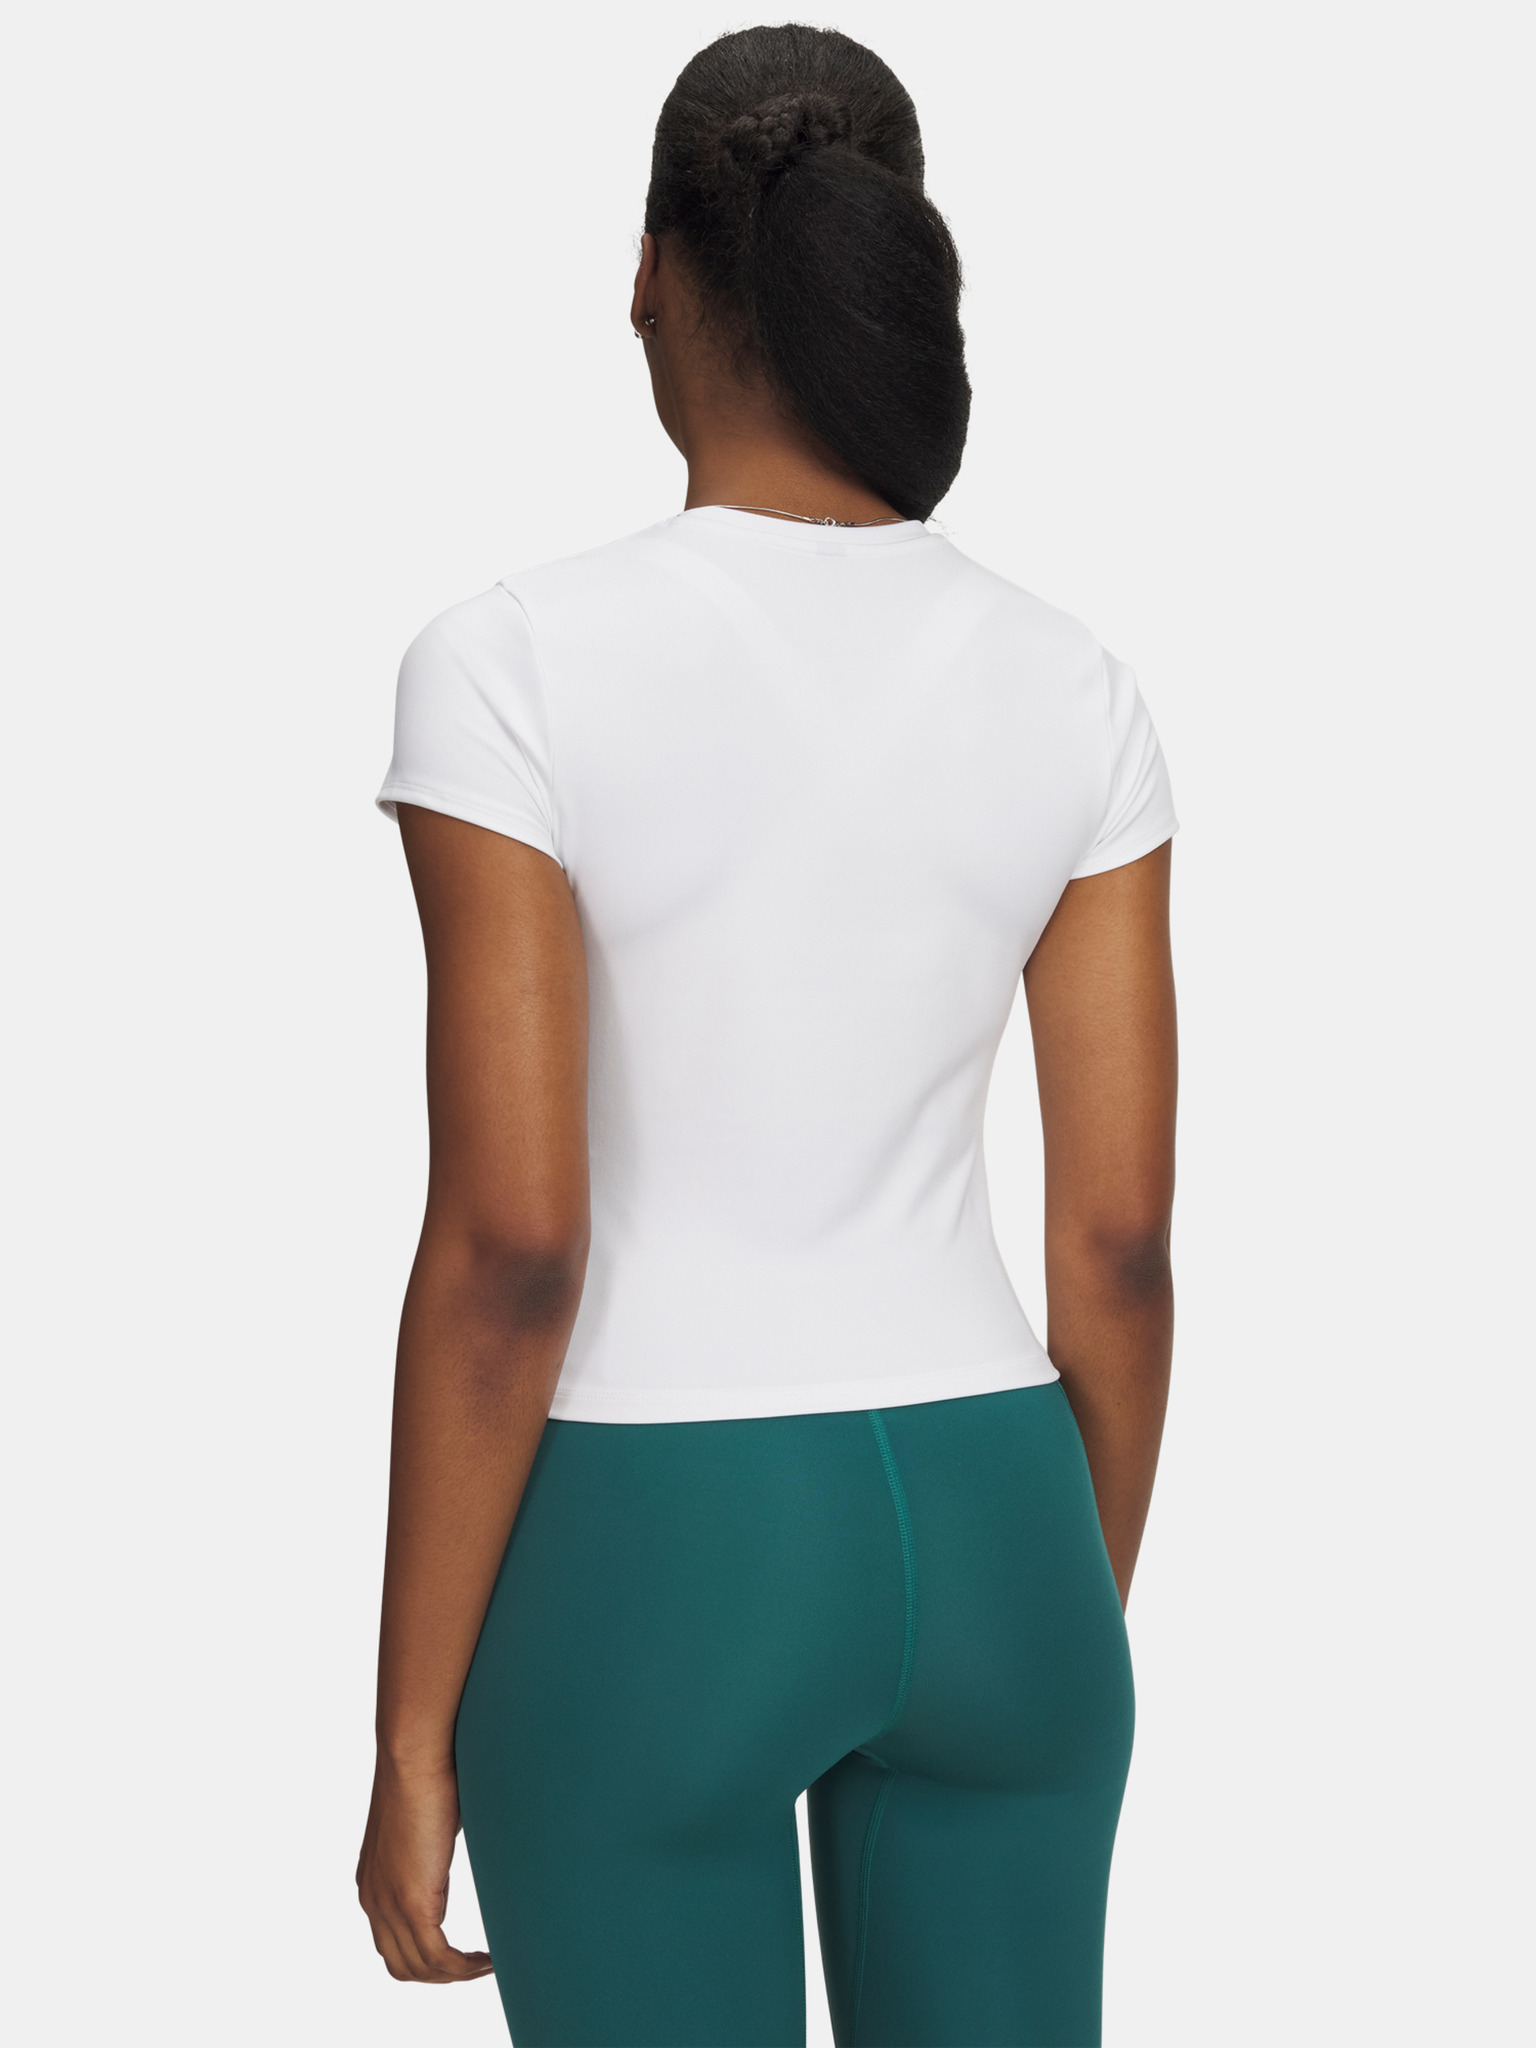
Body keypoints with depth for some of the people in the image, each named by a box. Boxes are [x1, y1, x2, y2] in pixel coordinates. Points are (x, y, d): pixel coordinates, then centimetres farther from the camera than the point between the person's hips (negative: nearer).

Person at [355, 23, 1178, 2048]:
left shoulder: (520, 664, -15)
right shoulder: (1072, 686, -1)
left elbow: (506, 1243, -17)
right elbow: (1120, 1234, 1)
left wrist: (412, 1736, -7)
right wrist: (1086, 1620, 15)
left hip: (646, 1572, -4)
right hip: (980, 1537, 4)